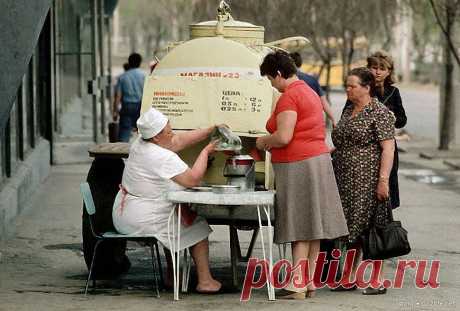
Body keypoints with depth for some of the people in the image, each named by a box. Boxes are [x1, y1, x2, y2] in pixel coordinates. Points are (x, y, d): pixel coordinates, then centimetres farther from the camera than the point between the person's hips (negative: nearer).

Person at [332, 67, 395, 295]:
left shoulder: (379, 113, -9)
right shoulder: (348, 111, 17)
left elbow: (388, 148, -15)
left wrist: (383, 180, -20)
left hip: (367, 181, -8)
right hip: (345, 180, 8)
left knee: (368, 229, -6)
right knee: (352, 230, 11)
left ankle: (379, 281, 0)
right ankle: (351, 278, 18)